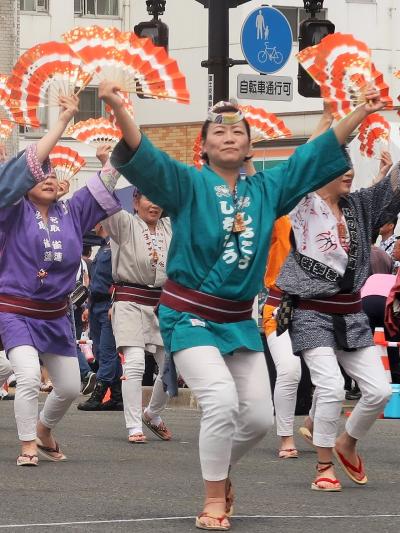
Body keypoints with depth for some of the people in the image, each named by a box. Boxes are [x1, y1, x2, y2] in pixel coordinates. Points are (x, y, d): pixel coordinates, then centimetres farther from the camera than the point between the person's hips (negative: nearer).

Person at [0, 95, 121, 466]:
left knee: (69, 386, 11)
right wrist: (62, 122, -22)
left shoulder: (72, 213, 3)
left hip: (56, 315, 5)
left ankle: (43, 429, 39)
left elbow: (106, 182, 0)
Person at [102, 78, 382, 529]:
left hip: (239, 320, 5)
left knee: (258, 418, 5)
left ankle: (219, 470, 36)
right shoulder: (186, 185, -9)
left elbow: (316, 154, 12)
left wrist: (360, 113, 12)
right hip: (190, 316, -5)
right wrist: (118, 109, -42)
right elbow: (144, 157, -24)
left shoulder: (267, 188, 5)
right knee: (222, 401, -22)